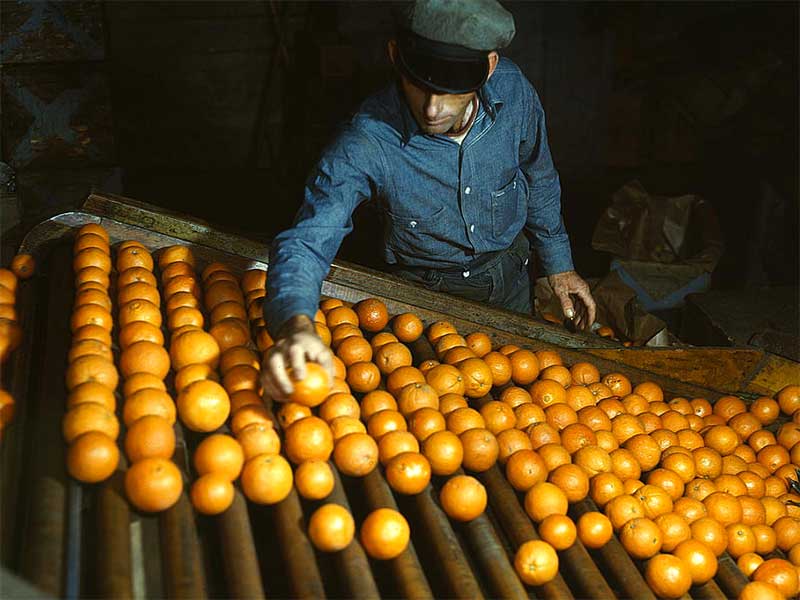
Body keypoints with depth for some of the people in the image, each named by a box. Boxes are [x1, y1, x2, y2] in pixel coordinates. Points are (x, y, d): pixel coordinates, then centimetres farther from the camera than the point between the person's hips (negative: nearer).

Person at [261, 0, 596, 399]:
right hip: (424, 292, -3)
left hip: (508, 279, 4)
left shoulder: (512, 90, -23)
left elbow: (538, 178, -4)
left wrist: (559, 264, 5)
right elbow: (308, 239, -42)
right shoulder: (368, 140, -35)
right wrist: (295, 323, -62)